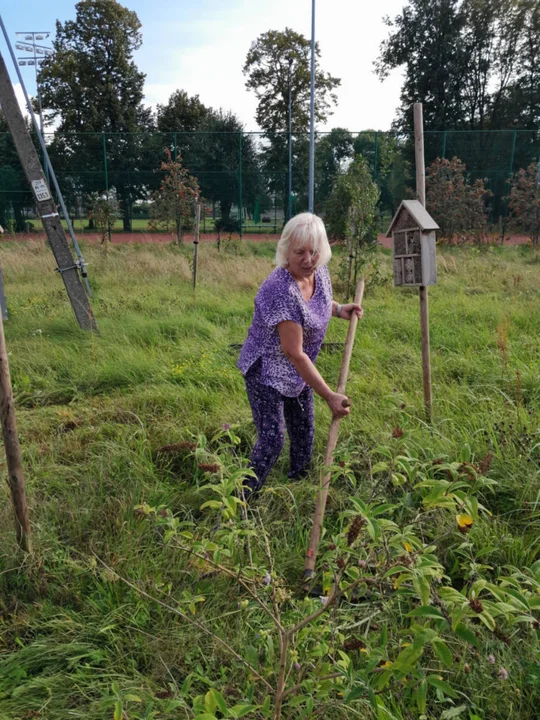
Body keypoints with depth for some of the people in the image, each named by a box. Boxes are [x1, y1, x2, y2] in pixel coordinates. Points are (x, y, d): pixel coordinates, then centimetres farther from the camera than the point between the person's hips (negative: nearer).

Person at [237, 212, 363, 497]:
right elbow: (294, 354, -31)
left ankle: (299, 482, 45)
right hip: (267, 371, -8)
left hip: (299, 370, 8)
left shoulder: (320, 272, -7)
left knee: (304, 431, 20)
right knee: (272, 440, -8)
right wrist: (329, 396, -28)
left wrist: (340, 309, -1)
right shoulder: (281, 290, -33)